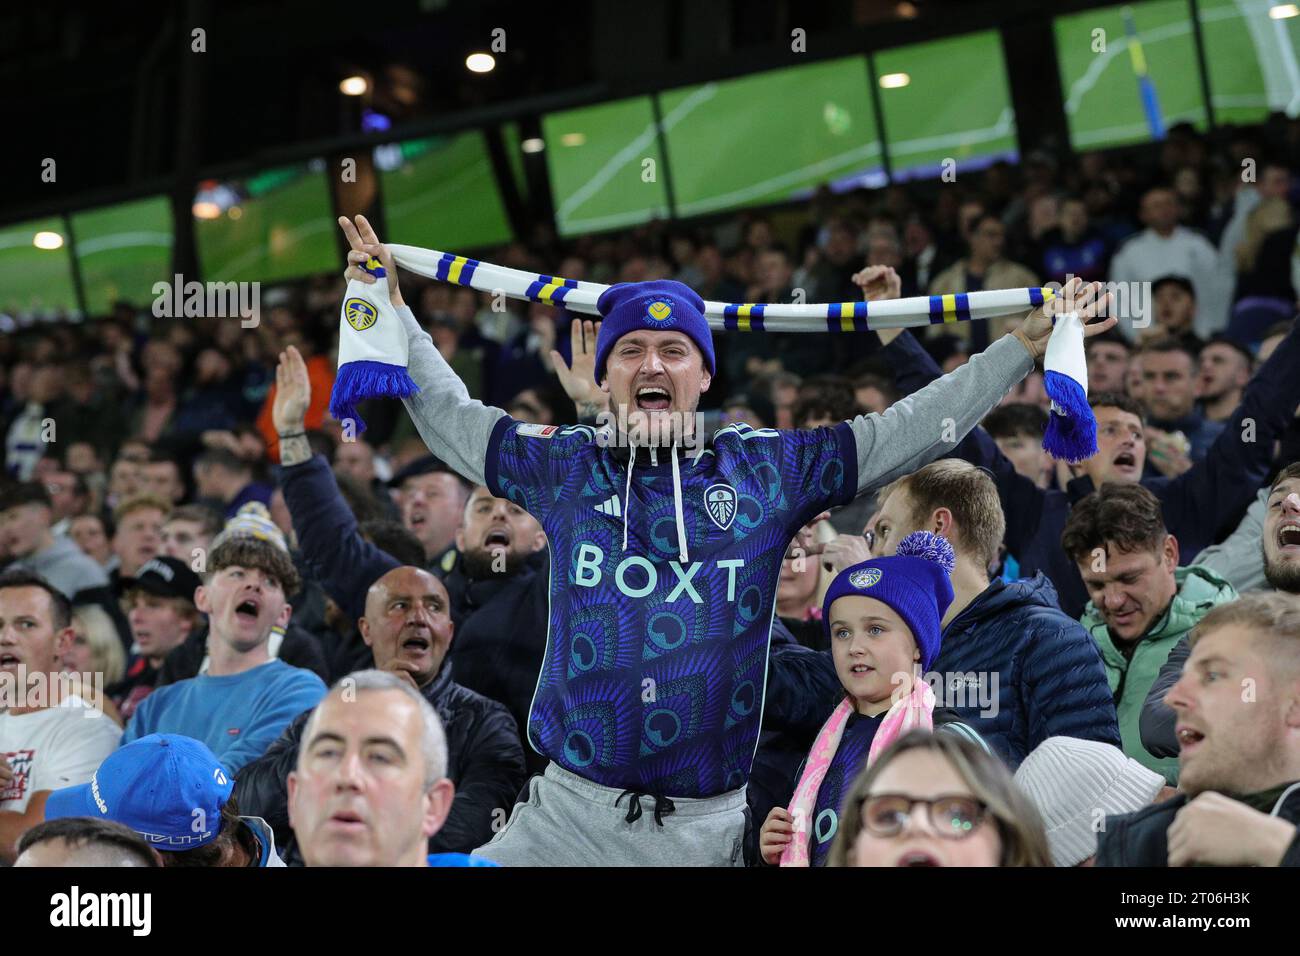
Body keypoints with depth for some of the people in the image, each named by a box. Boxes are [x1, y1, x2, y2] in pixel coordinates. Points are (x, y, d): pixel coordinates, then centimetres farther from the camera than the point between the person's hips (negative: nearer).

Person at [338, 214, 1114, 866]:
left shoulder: (770, 469, 5)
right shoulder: (565, 466, 8)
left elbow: (911, 429, 8)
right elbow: (448, 415, 20)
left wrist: (1028, 343, 7)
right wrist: (392, 308, 19)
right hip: (570, 811, 1)